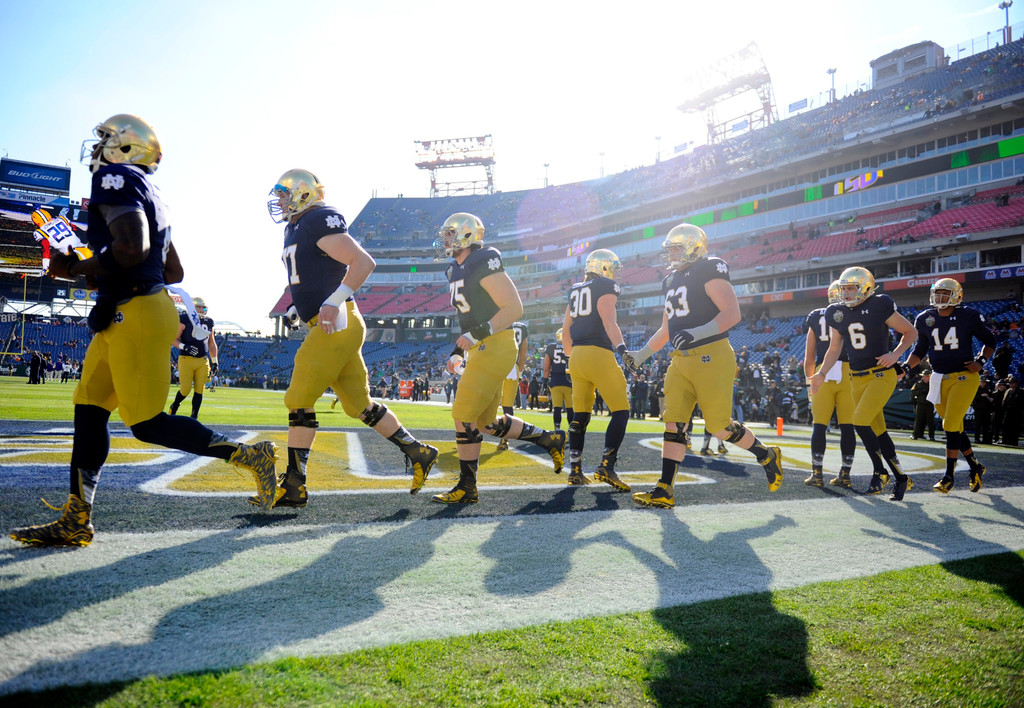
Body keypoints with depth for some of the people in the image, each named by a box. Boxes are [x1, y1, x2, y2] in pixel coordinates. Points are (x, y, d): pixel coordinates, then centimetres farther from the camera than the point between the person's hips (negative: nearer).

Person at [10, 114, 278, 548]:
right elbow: (174, 273, 22)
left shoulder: (116, 180, -8)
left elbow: (132, 248, -25)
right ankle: (76, 523, 14)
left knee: (147, 424, -6)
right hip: (123, 319, 10)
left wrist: (76, 269, -11)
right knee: (89, 411, 10)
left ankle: (249, 455, 0)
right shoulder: (148, 197, 20)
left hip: (134, 316, -10)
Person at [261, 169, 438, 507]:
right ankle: (417, 452, 19)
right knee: (360, 405, 12)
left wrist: (334, 302, -25)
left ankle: (293, 486, 0)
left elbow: (364, 262, -19)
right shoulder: (294, 229, 19)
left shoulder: (318, 222, -11)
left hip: (336, 325, -10)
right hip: (329, 328, 10)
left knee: (299, 401, -6)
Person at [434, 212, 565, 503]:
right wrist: (458, 351, 19)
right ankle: (550, 439, 27)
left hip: (495, 347, -10)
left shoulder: (484, 264, -14)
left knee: (464, 417, -8)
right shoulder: (457, 270, 15)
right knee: (487, 422, 14)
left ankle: (467, 488, 4)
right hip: (480, 349, 10)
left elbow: (514, 308, -17)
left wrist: (478, 333, -24)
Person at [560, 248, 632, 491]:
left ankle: (575, 470, 11)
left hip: (577, 355, 8)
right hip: (599, 354, -7)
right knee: (621, 411, -2)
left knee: (580, 416, 12)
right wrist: (621, 348, -29)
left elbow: (565, 332, 22)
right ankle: (606, 466, -13)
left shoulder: (575, 290, 20)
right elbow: (609, 322, -18)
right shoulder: (606, 287, -1)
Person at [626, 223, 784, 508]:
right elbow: (666, 330, 26)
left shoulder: (709, 271, -7)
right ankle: (664, 490, 1)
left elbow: (732, 314, -17)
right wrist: (641, 355, 19)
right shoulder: (671, 281, 19)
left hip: (711, 357, -8)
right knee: (674, 424, 0)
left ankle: (768, 455, 25)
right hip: (681, 361, 8)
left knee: (720, 427, -1)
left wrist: (695, 333, -28)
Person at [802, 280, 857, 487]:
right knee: (847, 426, 5)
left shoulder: (816, 318, 14)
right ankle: (845, 474, 8)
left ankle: (817, 473, 2)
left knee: (819, 425, 4)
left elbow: (809, 359, 13)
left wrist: (810, 381, 22)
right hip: (850, 372, 0)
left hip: (823, 374, 0)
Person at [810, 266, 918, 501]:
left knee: (860, 422, -18)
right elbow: (834, 349, 14)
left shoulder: (879, 306, -10)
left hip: (882, 375, -6)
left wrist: (895, 354, -15)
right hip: (858, 378, 6)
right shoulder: (837, 314, 6)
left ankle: (880, 472, 2)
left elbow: (911, 332, 0)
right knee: (877, 431, 9)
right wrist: (821, 373, 2)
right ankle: (901, 478, 22)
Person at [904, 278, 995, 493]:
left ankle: (949, 476, -2)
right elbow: (920, 350, 16)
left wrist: (981, 362, -6)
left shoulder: (969, 316, -5)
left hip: (964, 377, -4)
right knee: (956, 428, 10)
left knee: (951, 425, -11)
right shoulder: (925, 319, 5)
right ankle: (975, 467, 30)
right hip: (940, 379, 5)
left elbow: (989, 340, 9)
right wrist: (906, 367, 1)